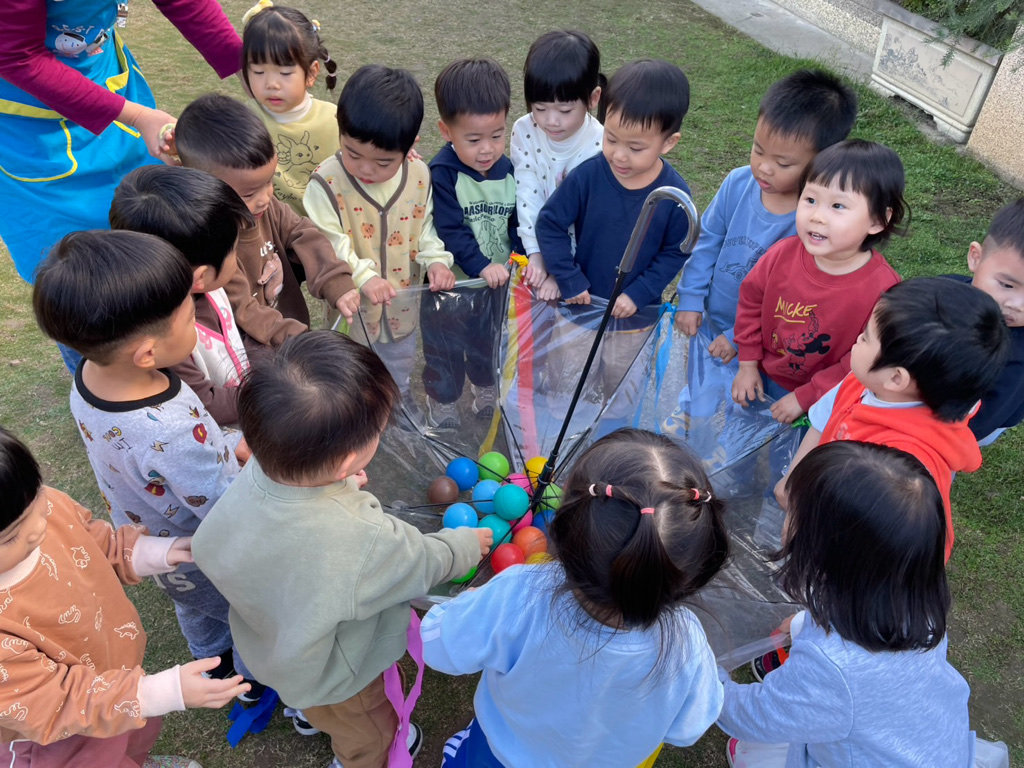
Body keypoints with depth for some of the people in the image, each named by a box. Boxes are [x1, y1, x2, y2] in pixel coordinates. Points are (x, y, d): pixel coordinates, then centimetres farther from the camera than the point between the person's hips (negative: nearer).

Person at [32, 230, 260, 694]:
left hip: (146, 545, 7)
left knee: (195, 609, 36)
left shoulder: (90, 378, -21)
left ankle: (214, 664, 64)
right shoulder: (175, 435, -46)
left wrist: (233, 445, -7)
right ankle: (256, 683, 51)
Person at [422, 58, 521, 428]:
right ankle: (442, 398, 37)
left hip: (497, 280, 5)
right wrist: (481, 265, -30)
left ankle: (486, 387, 50)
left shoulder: (509, 171, -5)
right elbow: (448, 231, -24)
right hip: (452, 282, -4)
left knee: (489, 340, 25)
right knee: (445, 346, 14)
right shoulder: (442, 174, -21)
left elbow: (519, 221, -2)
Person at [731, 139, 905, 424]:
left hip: (820, 402, -3)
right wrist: (747, 363, -1)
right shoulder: (785, 252, -19)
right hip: (761, 376, 4)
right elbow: (751, 298, -1)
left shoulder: (882, 290, -29)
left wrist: (805, 397, -18)